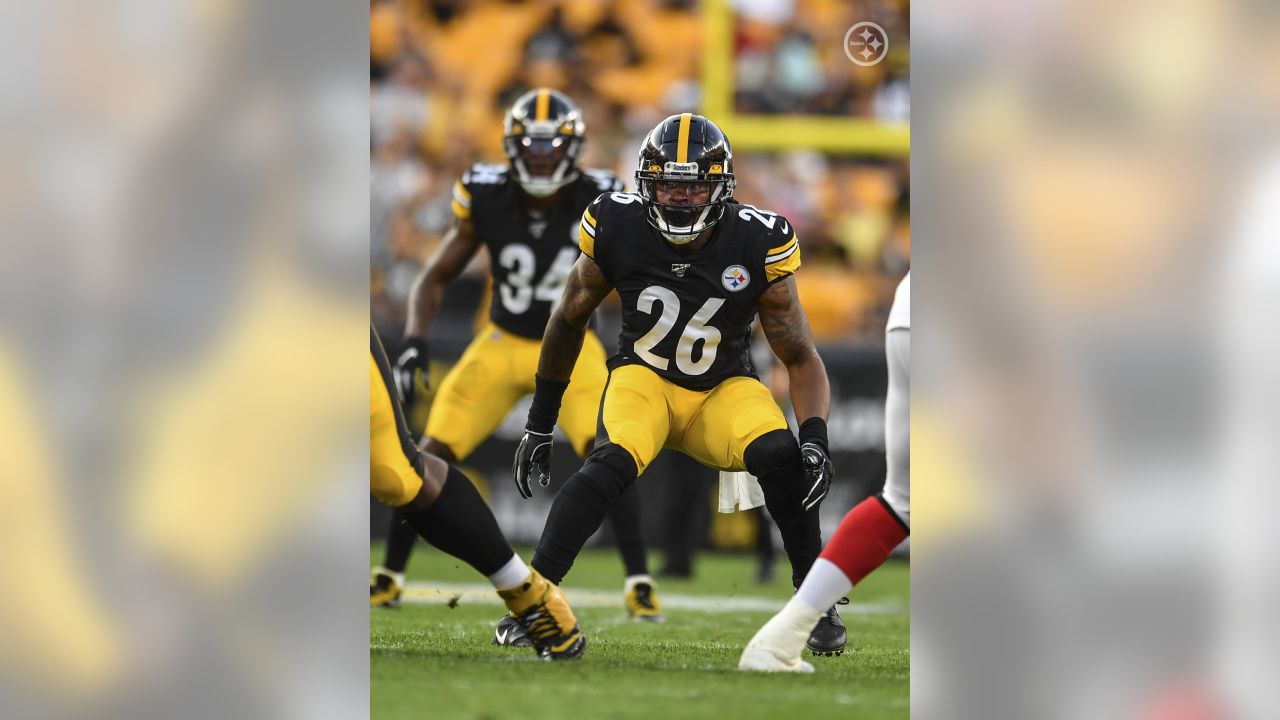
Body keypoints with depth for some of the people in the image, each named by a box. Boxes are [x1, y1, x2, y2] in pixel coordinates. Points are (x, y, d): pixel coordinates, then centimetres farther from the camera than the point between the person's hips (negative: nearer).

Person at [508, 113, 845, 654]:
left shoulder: (756, 245, -16)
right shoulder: (618, 230, -14)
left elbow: (800, 358, -7)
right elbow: (568, 323, 4)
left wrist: (815, 438, -25)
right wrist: (539, 426, 8)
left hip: (724, 389, 1)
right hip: (644, 378, 0)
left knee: (780, 457, -30)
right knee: (614, 464, -33)